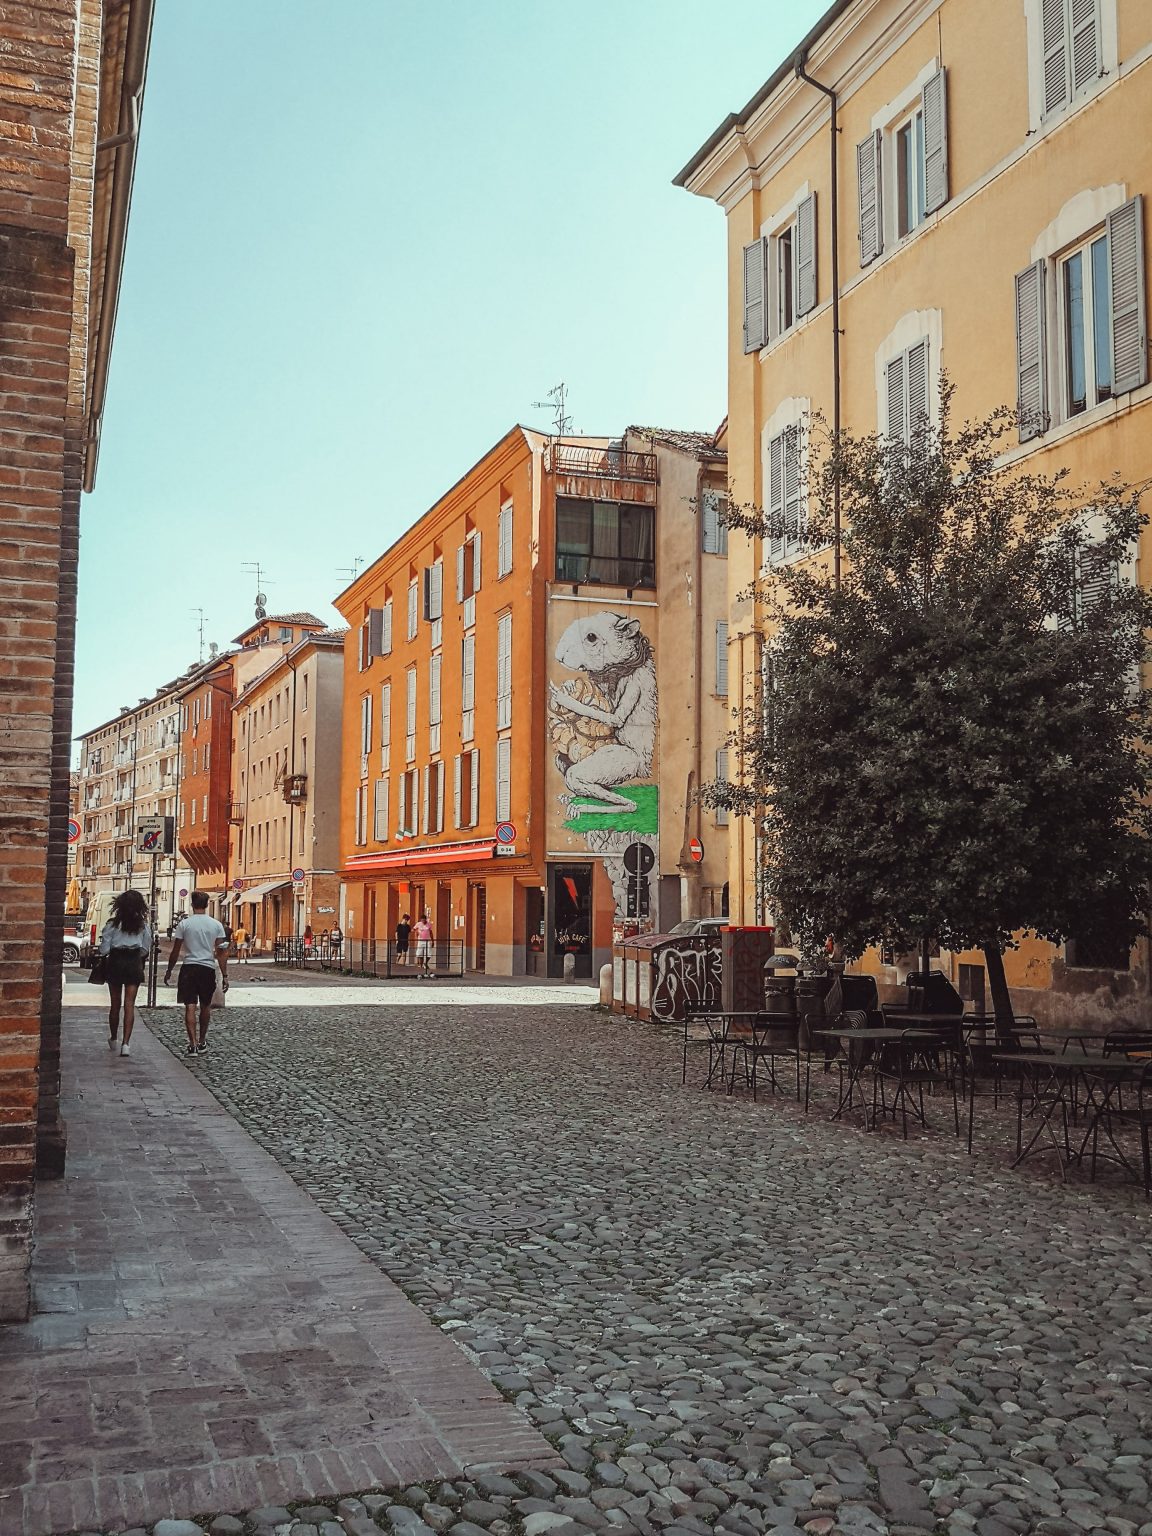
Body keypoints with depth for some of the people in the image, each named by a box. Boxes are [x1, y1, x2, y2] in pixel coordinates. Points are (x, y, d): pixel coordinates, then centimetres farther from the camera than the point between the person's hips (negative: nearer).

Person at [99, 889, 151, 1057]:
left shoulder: (112, 924, -5)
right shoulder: (144, 925, -2)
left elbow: (104, 949, -6)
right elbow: (146, 949, 2)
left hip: (115, 962, 0)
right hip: (134, 963, 0)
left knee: (115, 1003, 14)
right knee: (129, 1005, -2)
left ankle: (113, 1039, 30)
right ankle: (126, 1043, -12)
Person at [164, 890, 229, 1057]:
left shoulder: (185, 924, -2)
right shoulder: (216, 925, 2)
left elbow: (175, 951, 1)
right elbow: (221, 953, 0)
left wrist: (169, 971, 13)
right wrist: (225, 976, 4)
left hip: (189, 968, -2)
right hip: (208, 968, 2)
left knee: (190, 1007, -3)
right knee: (205, 1006, 18)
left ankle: (193, 1045, -13)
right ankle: (202, 1042, 29)